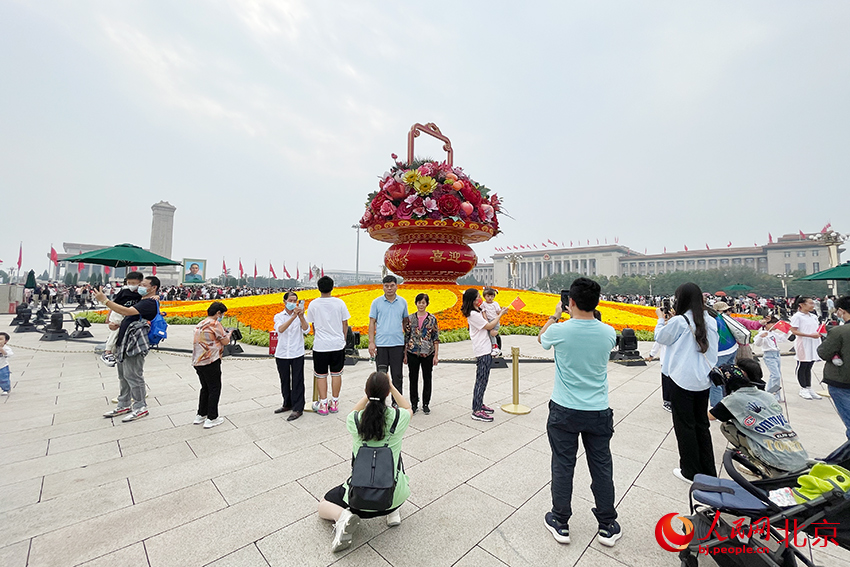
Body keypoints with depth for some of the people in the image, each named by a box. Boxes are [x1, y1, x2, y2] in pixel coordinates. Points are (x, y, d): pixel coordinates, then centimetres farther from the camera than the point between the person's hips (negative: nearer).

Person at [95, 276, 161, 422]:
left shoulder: (149, 303, -16)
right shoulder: (141, 301, 17)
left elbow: (127, 311, -28)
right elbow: (127, 317, 28)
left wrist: (104, 300, -23)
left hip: (134, 346, -11)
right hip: (125, 344, 11)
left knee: (133, 376, -4)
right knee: (123, 376, 18)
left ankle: (140, 407, 8)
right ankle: (123, 405, 30)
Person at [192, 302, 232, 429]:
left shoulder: (200, 324, 13)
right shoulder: (215, 324, -12)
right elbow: (225, 341, -7)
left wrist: (223, 333, 13)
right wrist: (229, 333, 11)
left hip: (197, 361, 8)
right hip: (210, 361, -8)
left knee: (205, 388, 20)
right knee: (214, 389, 3)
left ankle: (200, 416, 28)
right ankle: (211, 419, 7)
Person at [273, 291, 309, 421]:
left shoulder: (301, 316, 0)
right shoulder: (279, 316, 2)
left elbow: (306, 330, -16)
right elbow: (280, 329, -19)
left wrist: (301, 316, -31)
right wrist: (293, 316, -30)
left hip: (297, 354, -2)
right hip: (282, 354, 2)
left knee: (297, 381, -1)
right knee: (285, 381, 15)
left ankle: (298, 408, 9)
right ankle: (287, 404, 33)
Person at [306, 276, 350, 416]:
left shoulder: (313, 304, -5)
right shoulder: (340, 303, -5)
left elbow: (312, 326, 6)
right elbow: (345, 324, 2)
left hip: (320, 345, -1)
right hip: (338, 344, 1)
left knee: (321, 375, 10)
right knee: (336, 373, 12)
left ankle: (323, 405, 16)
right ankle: (334, 403, 22)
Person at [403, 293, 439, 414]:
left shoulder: (432, 319, -1)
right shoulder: (410, 318, 2)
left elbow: (436, 338, 1)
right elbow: (406, 336, 5)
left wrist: (436, 355, -4)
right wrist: (405, 354, 4)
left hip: (428, 353, -1)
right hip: (413, 353, 1)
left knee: (427, 379, 8)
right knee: (413, 379, 9)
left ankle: (426, 404, 24)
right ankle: (414, 404, 24)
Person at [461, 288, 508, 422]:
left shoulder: (477, 311, 15)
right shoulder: (473, 314, -17)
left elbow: (487, 323, 17)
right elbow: (489, 326, -13)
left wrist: (499, 314, 10)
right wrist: (500, 314, -4)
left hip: (486, 349, 10)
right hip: (482, 351, -10)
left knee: (483, 379, 16)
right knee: (481, 380, -5)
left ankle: (480, 405, 28)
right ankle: (476, 411, 2)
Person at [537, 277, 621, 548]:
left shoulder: (560, 330, -18)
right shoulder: (609, 332, -10)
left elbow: (541, 338, 6)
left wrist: (555, 315, 17)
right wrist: (582, 314, 16)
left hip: (564, 411, -2)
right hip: (599, 411, 3)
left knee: (563, 466, 12)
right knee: (601, 467, 18)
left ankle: (560, 523, 28)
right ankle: (607, 526, 35)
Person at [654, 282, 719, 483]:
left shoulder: (679, 321, -16)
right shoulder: (711, 321, 2)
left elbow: (661, 338, -2)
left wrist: (661, 319, 12)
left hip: (683, 382, -6)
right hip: (704, 381, 6)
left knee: (685, 426, 7)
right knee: (702, 425, 19)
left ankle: (690, 472, 18)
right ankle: (709, 471, 30)